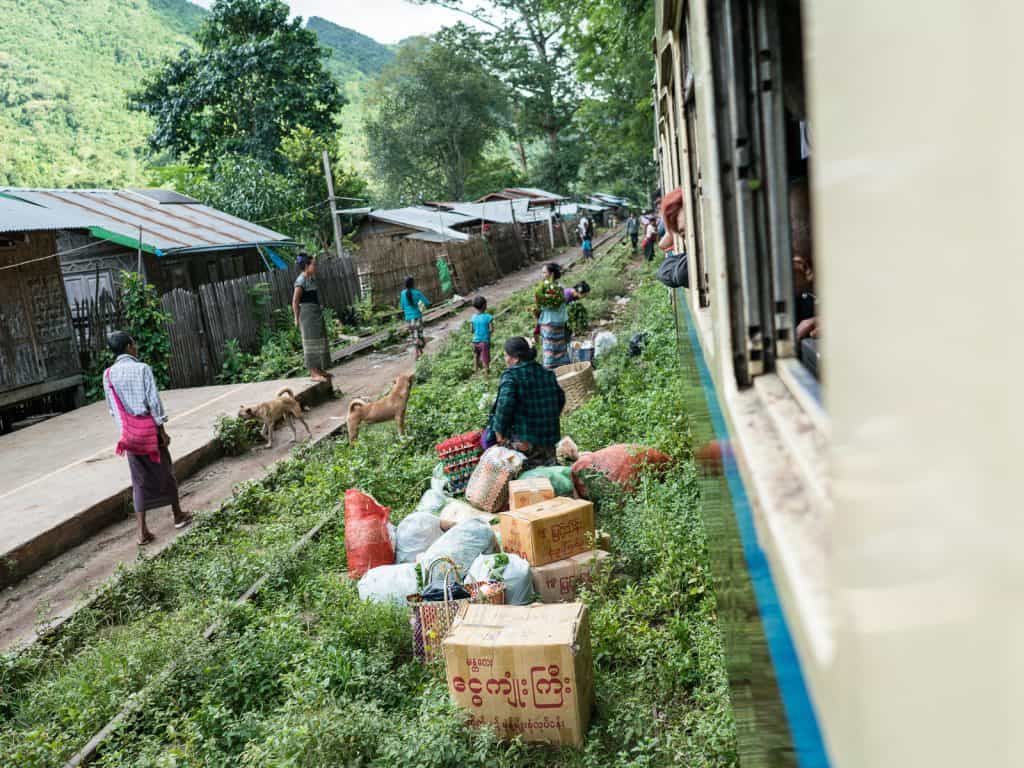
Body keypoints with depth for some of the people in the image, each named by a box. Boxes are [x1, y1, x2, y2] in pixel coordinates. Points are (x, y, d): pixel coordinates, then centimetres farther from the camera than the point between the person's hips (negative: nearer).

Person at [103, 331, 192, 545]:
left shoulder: (108, 375, 2)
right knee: (165, 471, 14)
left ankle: (141, 530, 2)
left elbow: (113, 409, 5)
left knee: (140, 479, 8)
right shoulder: (142, 369, -11)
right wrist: (162, 430, -7)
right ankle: (178, 516, 27)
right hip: (149, 427, -3)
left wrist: (124, 430, 14)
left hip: (129, 432, 3)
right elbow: (154, 402, -12)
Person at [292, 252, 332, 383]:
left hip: (316, 313, 10)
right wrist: (297, 319, -13)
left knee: (319, 341, 13)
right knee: (311, 342, -8)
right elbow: (295, 301, -16)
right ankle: (314, 373, -6)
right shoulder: (301, 280, -14)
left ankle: (319, 369, 21)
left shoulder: (310, 278, 12)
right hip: (307, 313, -10)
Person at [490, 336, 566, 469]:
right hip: (549, 440, 6)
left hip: (523, 442, -6)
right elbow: (560, 399, 17)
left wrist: (499, 431, -14)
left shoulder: (511, 375, -12)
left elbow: (505, 404, -24)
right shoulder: (547, 374, 8)